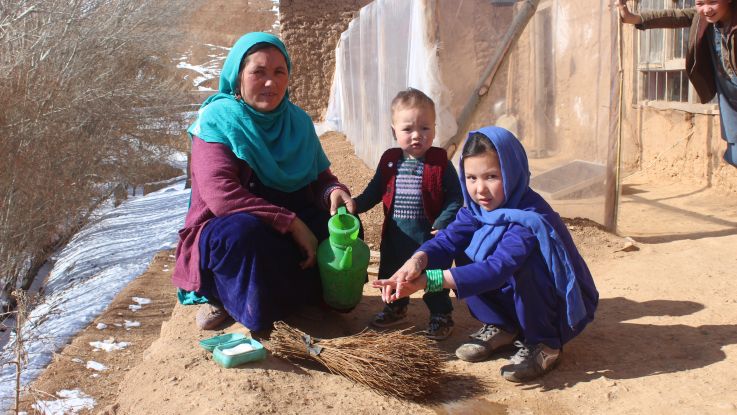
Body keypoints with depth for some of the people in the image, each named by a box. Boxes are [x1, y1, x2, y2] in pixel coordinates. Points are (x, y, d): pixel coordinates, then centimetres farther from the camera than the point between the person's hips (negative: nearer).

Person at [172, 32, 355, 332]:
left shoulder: (298, 121, 5)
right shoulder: (217, 119, -11)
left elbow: (321, 178, 9)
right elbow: (220, 194, -24)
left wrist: (334, 192, -18)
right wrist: (291, 223, -29)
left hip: (290, 226, 5)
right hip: (224, 228, -4)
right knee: (243, 231, -38)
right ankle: (226, 297, -7)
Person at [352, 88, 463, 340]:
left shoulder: (440, 163, -10)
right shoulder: (389, 162, 0)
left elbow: (455, 198, -10)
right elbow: (374, 191, 10)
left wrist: (443, 223, -21)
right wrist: (356, 205, -4)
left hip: (429, 235, -4)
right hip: (395, 233, 5)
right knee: (392, 273, 19)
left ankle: (441, 316, 25)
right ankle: (396, 308, 42)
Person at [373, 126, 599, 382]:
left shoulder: (530, 217, -32)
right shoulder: (477, 209, -7)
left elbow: (497, 268, -44)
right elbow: (447, 240, -21)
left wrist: (430, 279, -52)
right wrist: (417, 261, -45)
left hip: (563, 308, -7)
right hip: (514, 300, 7)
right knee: (466, 257, -11)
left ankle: (543, 344, -12)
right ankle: (500, 328, 6)